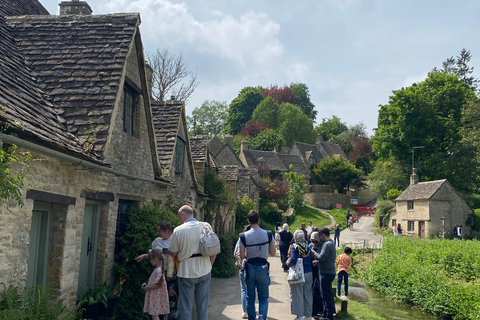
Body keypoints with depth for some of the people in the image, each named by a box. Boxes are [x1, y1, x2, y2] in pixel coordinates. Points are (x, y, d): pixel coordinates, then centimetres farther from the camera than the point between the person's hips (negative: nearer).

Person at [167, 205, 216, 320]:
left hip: (187, 271, -3)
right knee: (203, 305, 15)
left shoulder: (178, 230, -9)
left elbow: (173, 253, 0)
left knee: (185, 307, 7)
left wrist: (165, 249, 21)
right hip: (205, 270, 3)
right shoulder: (206, 226, 0)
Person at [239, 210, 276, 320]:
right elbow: (272, 253, 0)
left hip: (250, 268, 0)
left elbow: (242, 256, -6)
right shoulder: (268, 234, -7)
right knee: (264, 297, 9)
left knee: (250, 297, 13)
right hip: (263, 268, 0)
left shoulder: (244, 236, -9)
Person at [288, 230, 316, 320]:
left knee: (298, 295, 4)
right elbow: (312, 261, 6)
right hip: (309, 274, 5)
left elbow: (293, 260, -21)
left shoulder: (295, 247, -11)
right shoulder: (308, 247, 4)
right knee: (308, 294, 12)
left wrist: (289, 264, -1)